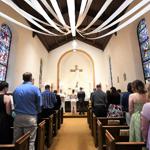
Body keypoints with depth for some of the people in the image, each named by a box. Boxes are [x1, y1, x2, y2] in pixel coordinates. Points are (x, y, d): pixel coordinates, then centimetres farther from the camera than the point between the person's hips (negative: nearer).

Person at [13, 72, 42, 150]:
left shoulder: (16, 89, 5)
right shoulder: (35, 88, -9)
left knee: (16, 140, 18)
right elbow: (39, 104, -8)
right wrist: (37, 112, 10)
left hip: (18, 117, 5)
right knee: (30, 141, 6)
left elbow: (14, 103, 10)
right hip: (30, 117, -4)